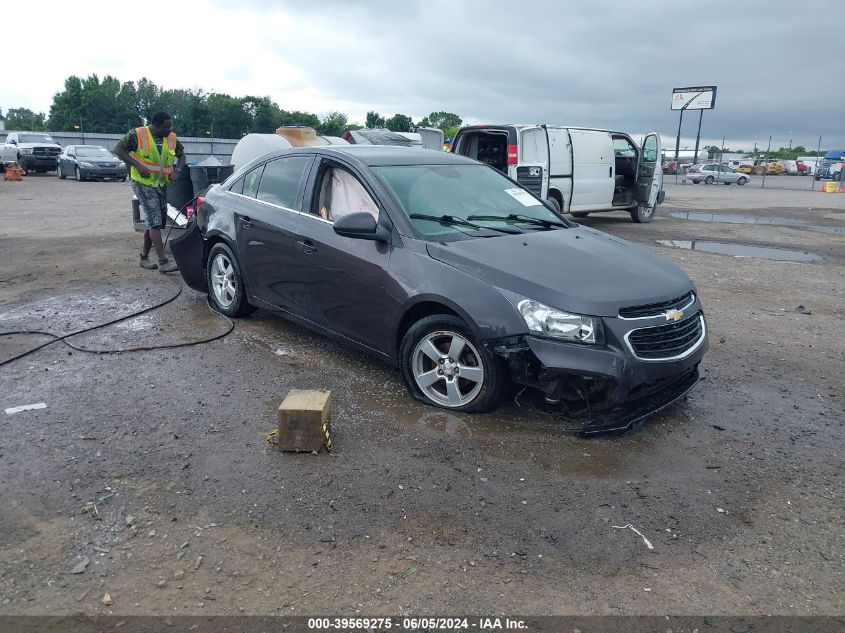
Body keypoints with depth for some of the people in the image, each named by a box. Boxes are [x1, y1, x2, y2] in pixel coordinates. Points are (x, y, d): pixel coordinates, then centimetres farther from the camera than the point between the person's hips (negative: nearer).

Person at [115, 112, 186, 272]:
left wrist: (177, 170, -2)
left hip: (162, 185, 6)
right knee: (154, 221, -15)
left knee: (153, 222, 12)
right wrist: (137, 165, -18)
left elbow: (181, 155, 17)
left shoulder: (172, 138, 5)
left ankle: (144, 257, 26)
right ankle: (163, 261, -20)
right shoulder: (137, 135, -9)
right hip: (143, 184, -6)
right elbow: (118, 149, -6)